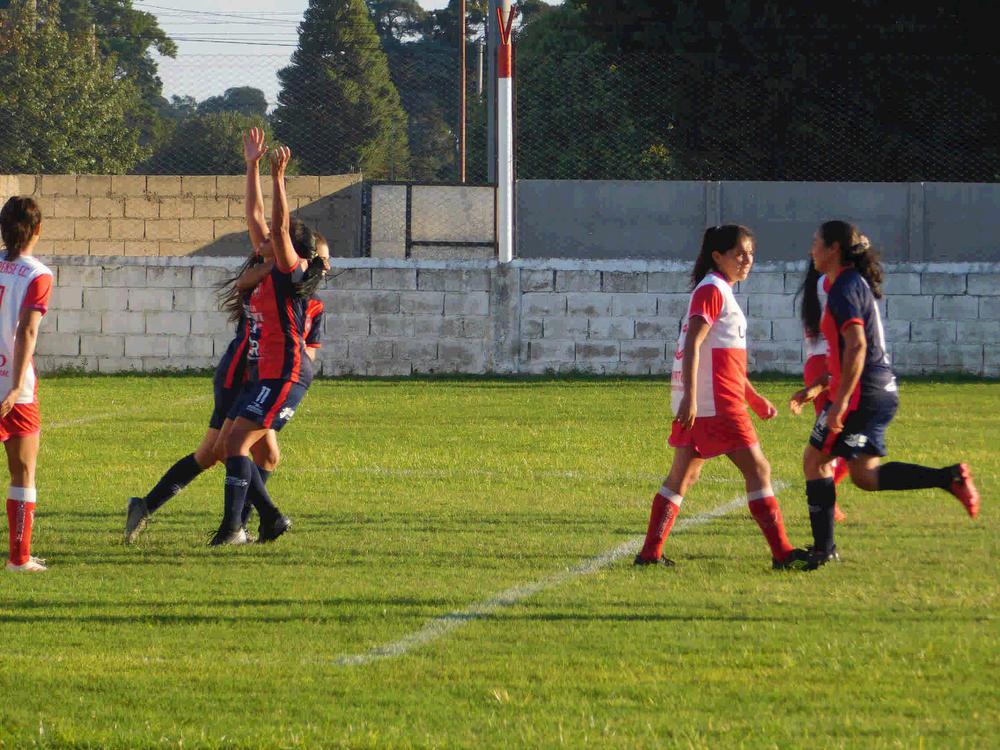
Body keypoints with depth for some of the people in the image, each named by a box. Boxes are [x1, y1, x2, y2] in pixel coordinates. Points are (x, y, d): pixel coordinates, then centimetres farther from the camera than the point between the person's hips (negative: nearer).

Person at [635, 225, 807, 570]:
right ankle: (782, 552, -9)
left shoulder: (721, 292, 21)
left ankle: (650, 553, 11)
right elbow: (692, 345, -20)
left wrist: (753, 398, 28)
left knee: (683, 476, 11)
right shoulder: (711, 290, -11)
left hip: (699, 404, 11)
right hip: (713, 402, -11)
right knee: (758, 469, -8)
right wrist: (690, 397, -27)